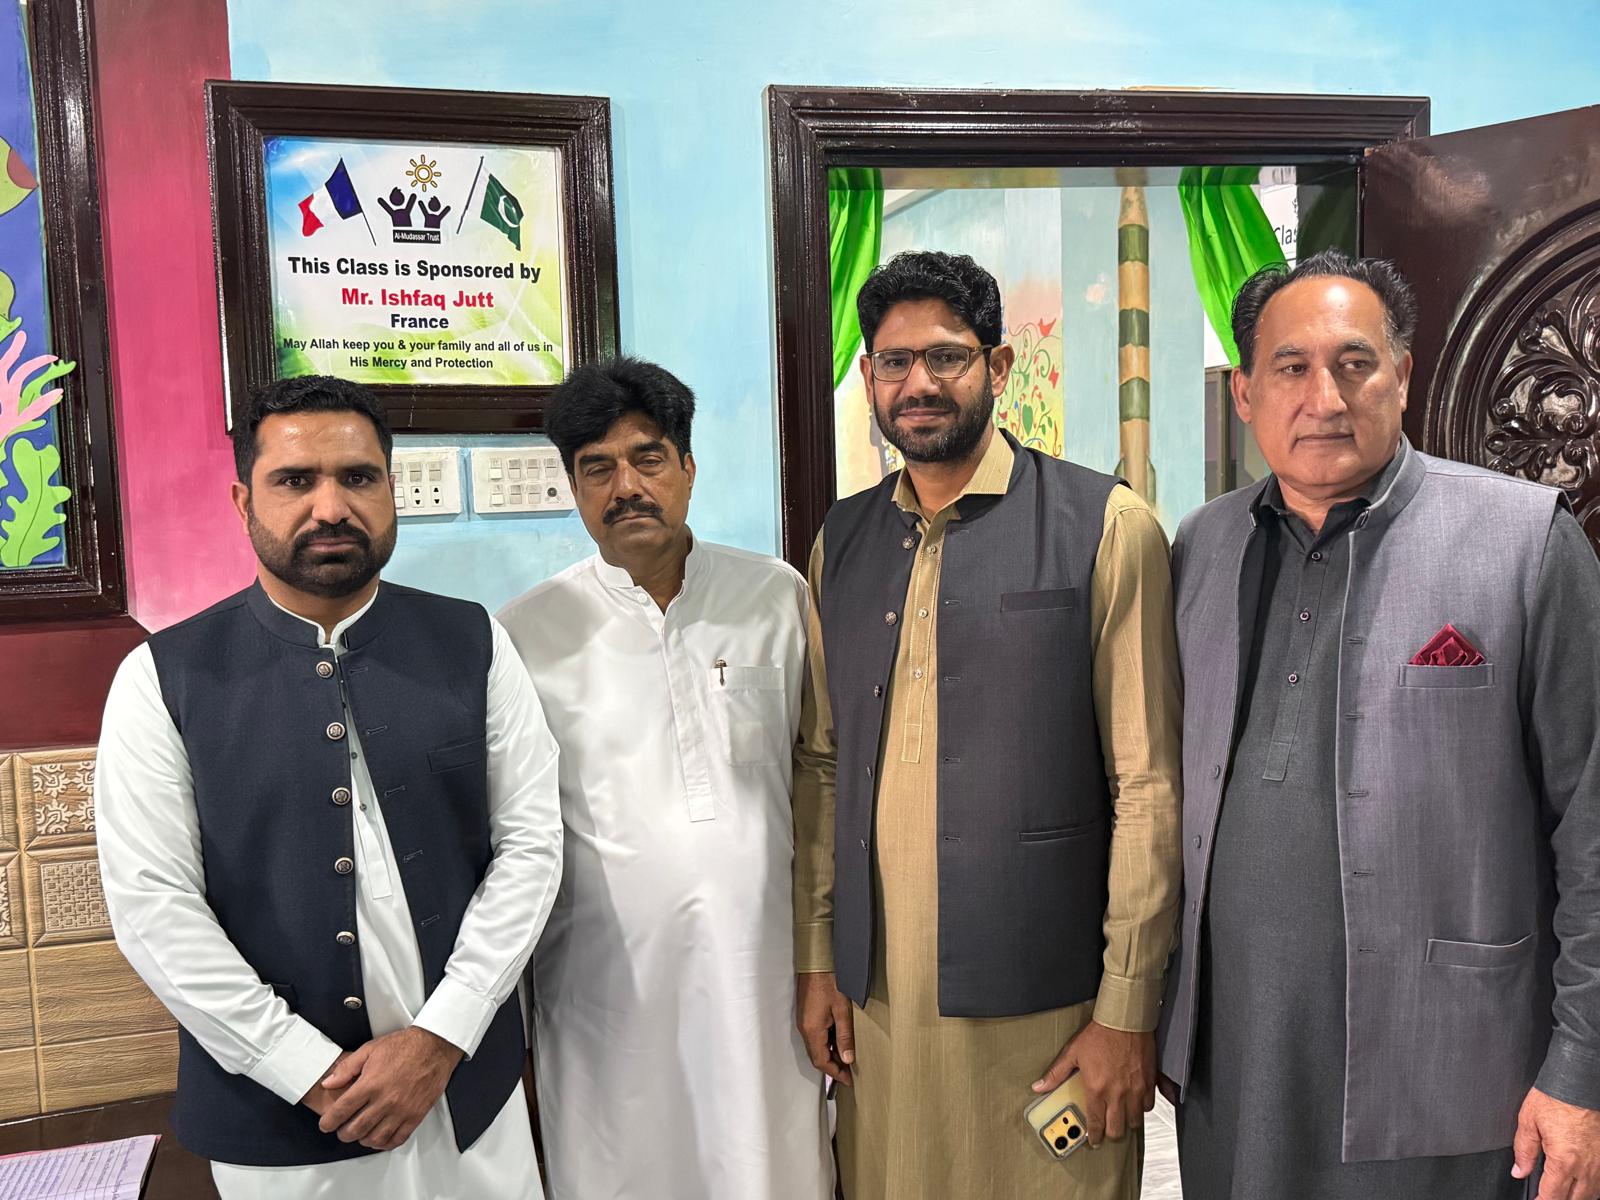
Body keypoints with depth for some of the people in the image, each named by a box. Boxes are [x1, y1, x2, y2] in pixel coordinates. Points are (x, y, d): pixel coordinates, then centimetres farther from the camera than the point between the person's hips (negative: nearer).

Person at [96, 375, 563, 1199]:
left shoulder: (473, 646, -2)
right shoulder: (163, 679, -6)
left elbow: (530, 842, -4)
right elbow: (151, 904, -9)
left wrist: (440, 1037, -11)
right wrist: (315, 1072, -13)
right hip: (272, 1108, -1)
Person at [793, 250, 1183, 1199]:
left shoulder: (1105, 527, -7)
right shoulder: (842, 541, 8)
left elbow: (1148, 787, -8)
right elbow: (822, 765, 10)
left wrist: (1128, 1009, -8)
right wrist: (816, 961, 8)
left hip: (1045, 1005, -4)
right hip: (876, 999, 4)